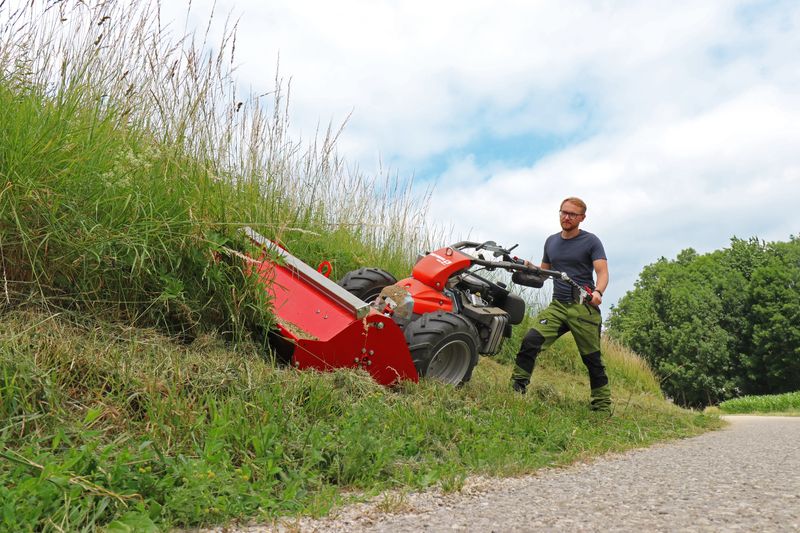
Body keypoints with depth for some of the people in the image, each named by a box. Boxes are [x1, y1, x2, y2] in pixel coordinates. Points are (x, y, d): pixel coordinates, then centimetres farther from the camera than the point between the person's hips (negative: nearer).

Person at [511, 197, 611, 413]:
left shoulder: (591, 242, 0)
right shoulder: (551, 241, 14)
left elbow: (603, 273, -9)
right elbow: (544, 272, 22)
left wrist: (597, 292, -30)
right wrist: (528, 267, 0)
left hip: (584, 308, -4)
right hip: (557, 305, 4)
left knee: (593, 360, 4)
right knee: (530, 341, -16)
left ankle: (602, 407, 18)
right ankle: (516, 387, -10)